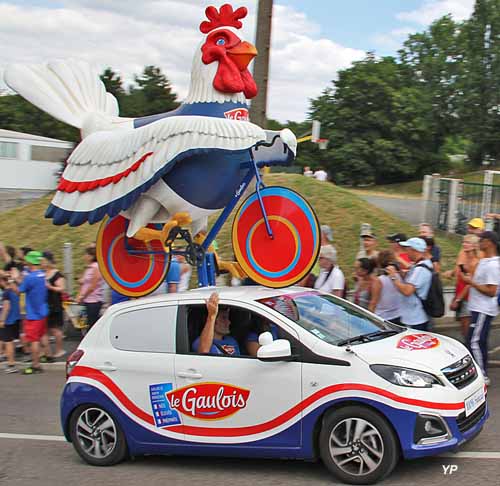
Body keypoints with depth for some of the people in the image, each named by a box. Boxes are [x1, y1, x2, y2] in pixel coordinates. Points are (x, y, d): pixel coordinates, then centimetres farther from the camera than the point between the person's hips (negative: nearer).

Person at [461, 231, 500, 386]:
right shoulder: (484, 261, 11)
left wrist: (471, 282, -18)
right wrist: (470, 279, 7)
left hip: (483, 310, -10)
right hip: (478, 308, 10)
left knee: (475, 342, -9)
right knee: (479, 342, 15)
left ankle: (482, 376, -3)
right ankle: (481, 373, 24)